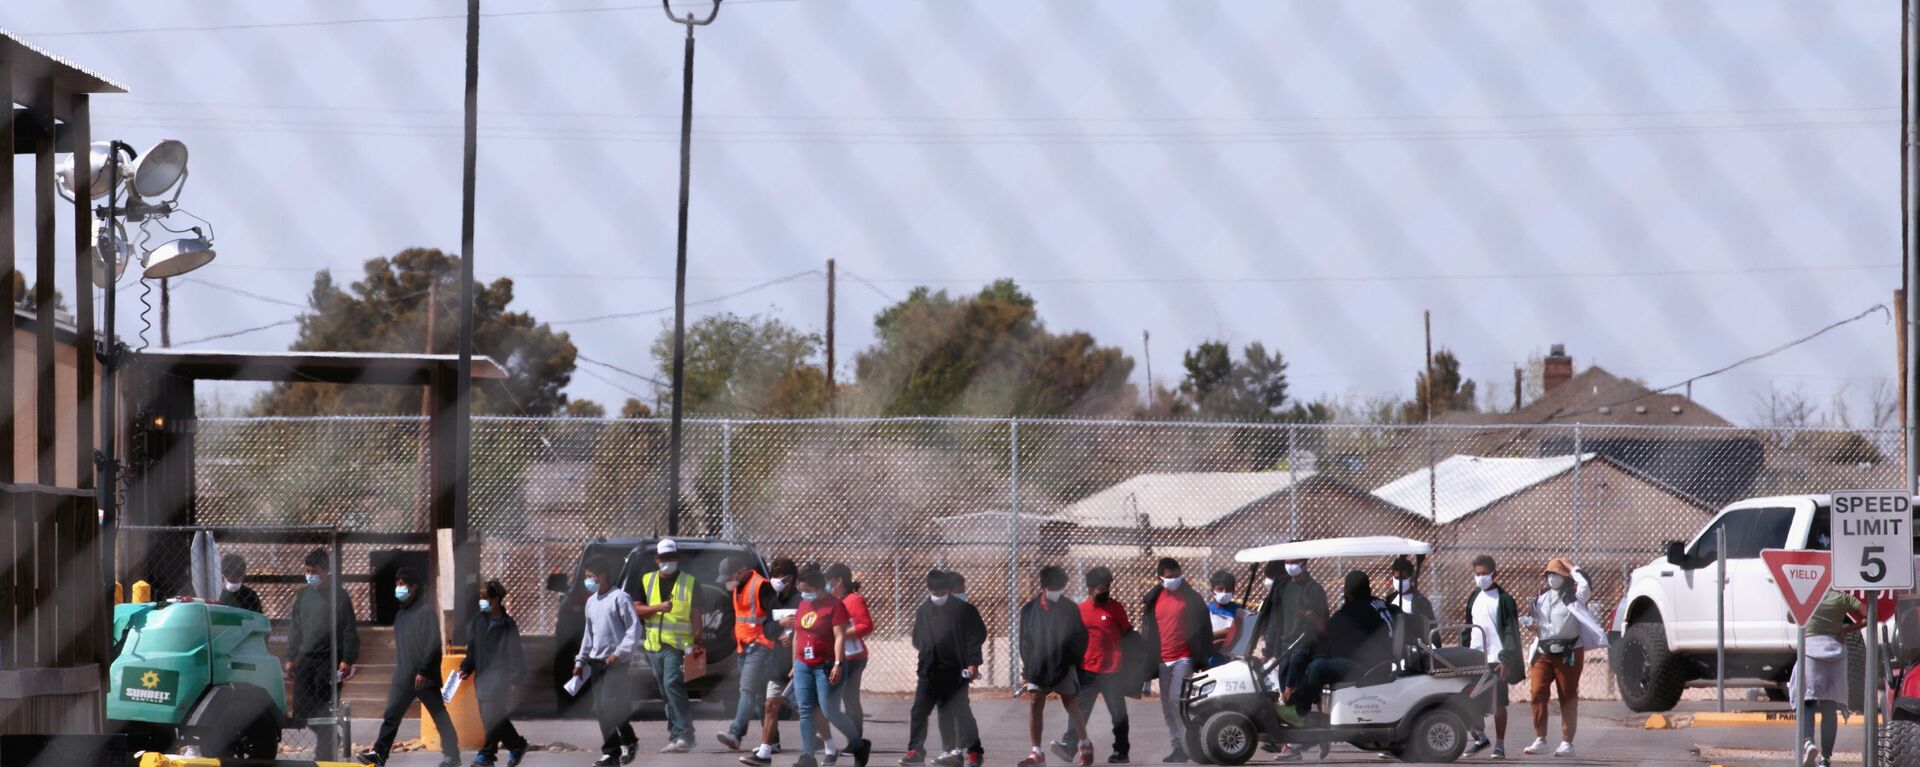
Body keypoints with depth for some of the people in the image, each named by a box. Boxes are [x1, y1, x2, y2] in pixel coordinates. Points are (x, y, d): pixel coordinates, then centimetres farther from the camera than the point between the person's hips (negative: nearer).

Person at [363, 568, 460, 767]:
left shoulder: (426, 611, -10)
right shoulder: (400, 615, 16)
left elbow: (433, 644, -17)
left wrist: (423, 672, -21)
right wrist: (400, 672, 19)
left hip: (424, 678, -7)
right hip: (403, 678, 7)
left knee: (440, 717, 3)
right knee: (391, 715, -2)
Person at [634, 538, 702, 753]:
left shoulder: (690, 582, 3)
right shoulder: (647, 581, 13)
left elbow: (695, 614, 0)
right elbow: (637, 608, 6)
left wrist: (697, 643, -9)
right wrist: (658, 608, -12)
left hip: (678, 645, -5)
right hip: (654, 646, 5)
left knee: (672, 685, -21)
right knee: (667, 693, 9)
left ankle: (682, 735, -23)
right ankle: (676, 736, 16)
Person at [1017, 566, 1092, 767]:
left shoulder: (1070, 609, -2)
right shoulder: (1030, 609, 0)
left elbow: (1079, 637, 3)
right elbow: (1024, 637, 5)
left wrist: (1075, 659, -2)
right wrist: (1025, 661, 0)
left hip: (1064, 665, -1)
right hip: (1038, 665, 1)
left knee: (1070, 702, 2)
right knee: (1035, 703, -5)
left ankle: (1084, 743, 21)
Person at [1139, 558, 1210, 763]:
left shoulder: (1191, 599, -4)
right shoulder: (1152, 599, 9)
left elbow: (1203, 630, -3)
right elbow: (1147, 631, 15)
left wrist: (1202, 660, -6)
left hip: (1183, 659, -6)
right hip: (1162, 660, 6)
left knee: (1176, 699, -19)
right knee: (1167, 708, 7)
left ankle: (1189, 744, -12)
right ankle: (1178, 746, 15)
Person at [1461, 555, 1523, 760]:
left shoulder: (1503, 599, -4)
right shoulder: (1474, 598, 13)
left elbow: (1511, 632, -8)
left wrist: (1506, 660, -16)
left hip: (1496, 659, -5)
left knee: (1498, 703, -1)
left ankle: (1500, 744, 6)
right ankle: (1480, 737, 18)